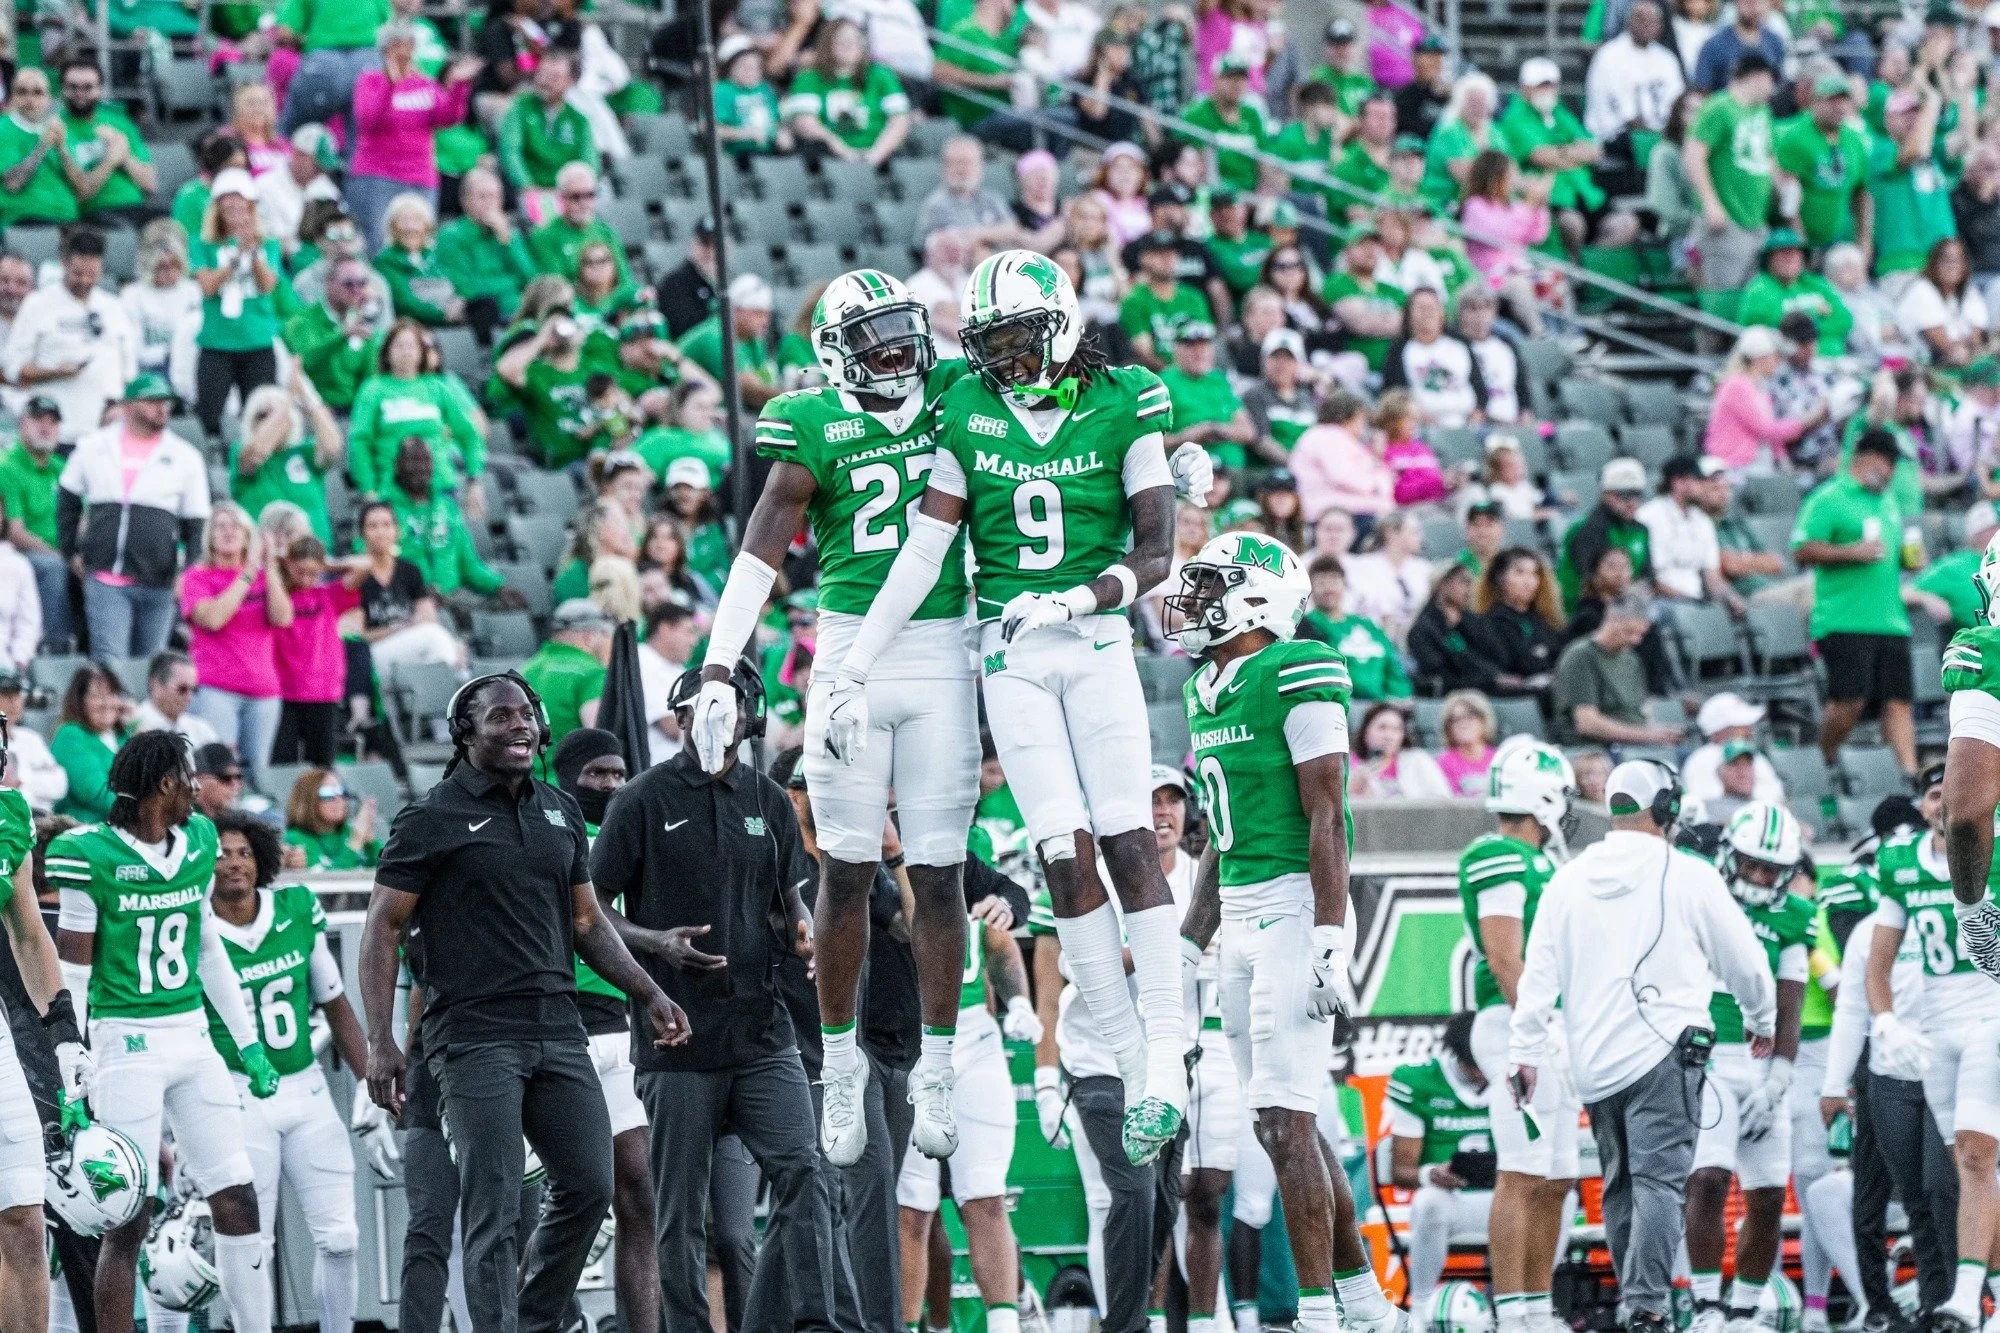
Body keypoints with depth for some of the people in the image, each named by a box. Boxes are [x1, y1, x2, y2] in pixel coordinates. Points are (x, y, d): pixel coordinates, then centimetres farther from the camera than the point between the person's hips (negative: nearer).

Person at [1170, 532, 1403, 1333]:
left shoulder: (1297, 679, -12)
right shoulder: (1209, 692, 15)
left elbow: (1325, 818, -16)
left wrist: (1330, 942, -21)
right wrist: (1188, 949, 21)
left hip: (1292, 906, -9)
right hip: (1239, 914, 9)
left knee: (1283, 1121, -13)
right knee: (1288, 1123, 11)